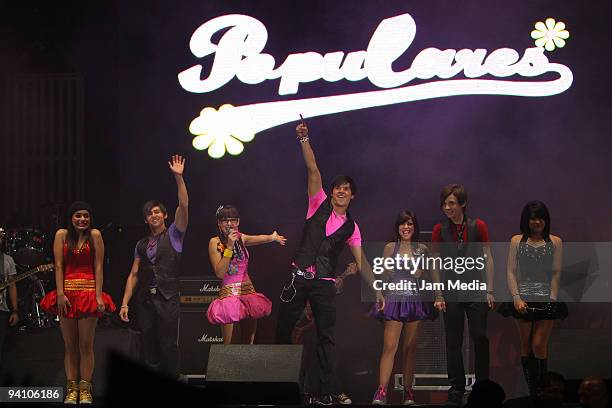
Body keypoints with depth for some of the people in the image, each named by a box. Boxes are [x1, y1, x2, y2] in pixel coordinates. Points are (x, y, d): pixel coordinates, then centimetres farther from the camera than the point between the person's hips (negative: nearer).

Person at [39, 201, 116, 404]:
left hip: (88, 293, -2)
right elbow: (59, 266, 1)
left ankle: (85, 390, 2)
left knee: (86, 345, -1)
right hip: (67, 293, 2)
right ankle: (72, 389, 6)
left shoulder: (94, 235, 2)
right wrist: (60, 294, -8)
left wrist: (99, 296, -9)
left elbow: (98, 267, -1)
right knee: (69, 345, 4)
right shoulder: (62, 235, 5)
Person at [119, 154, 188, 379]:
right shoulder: (141, 245, 16)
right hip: (145, 300, 4)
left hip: (167, 299, -4)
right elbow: (134, 275, 13)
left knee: (169, 346, -6)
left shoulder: (173, 236, 7)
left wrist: (178, 177, -12)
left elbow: (183, 205, -6)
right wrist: (125, 303, 4)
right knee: (149, 348, 3)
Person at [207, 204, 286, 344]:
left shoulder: (241, 238, 10)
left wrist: (272, 237, -10)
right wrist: (229, 247, -17)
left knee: (249, 340, 7)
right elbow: (220, 273, -13)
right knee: (227, 344, -11)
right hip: (229, 291, -5)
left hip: (248, 289, 5)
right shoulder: (215, 242, -6)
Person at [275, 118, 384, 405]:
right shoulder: (319, 204, 10)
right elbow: (313, 171, 0)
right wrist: (304, 140, -10)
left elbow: (361, 262, 11)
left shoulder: (351, 227, 12)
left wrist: (376, 289, 1)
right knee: (283, 330, 0)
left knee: (326, 338, 0)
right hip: (299, 277, 0)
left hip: (324, 284, 1)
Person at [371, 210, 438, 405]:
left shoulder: (422, 249, 8)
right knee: (389, 346, -11)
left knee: (410, 347, 5)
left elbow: (423, 276, 10)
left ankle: (408, 391, 9)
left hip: (416, 299, 2)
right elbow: (384, 274, 11)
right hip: (395, 299, -2)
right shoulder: (390, 248, 6)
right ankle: (381, 391, -16)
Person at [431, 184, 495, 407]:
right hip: (452, 292, 1)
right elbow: (435, 265, 5)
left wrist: (490, 290, -1)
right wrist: (438, 295, 0)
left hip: (476, 290, -1)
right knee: (453, 343, 3)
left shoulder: (478, 226, -2)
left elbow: (488, 259, 3)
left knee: (480, 337, -5)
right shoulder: (440, 230, 1)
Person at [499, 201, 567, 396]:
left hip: (545, 300, -1)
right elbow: (511, 272, 3)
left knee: (539, 345, -9)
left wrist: (553, 299, -6)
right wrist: (516, 297, -8)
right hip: (523, 300, 1)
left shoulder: (555, 242, 5)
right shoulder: (517, 241, 6)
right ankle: (532, 391, 10)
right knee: (526, 346, 4)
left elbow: (556, 273, 4)